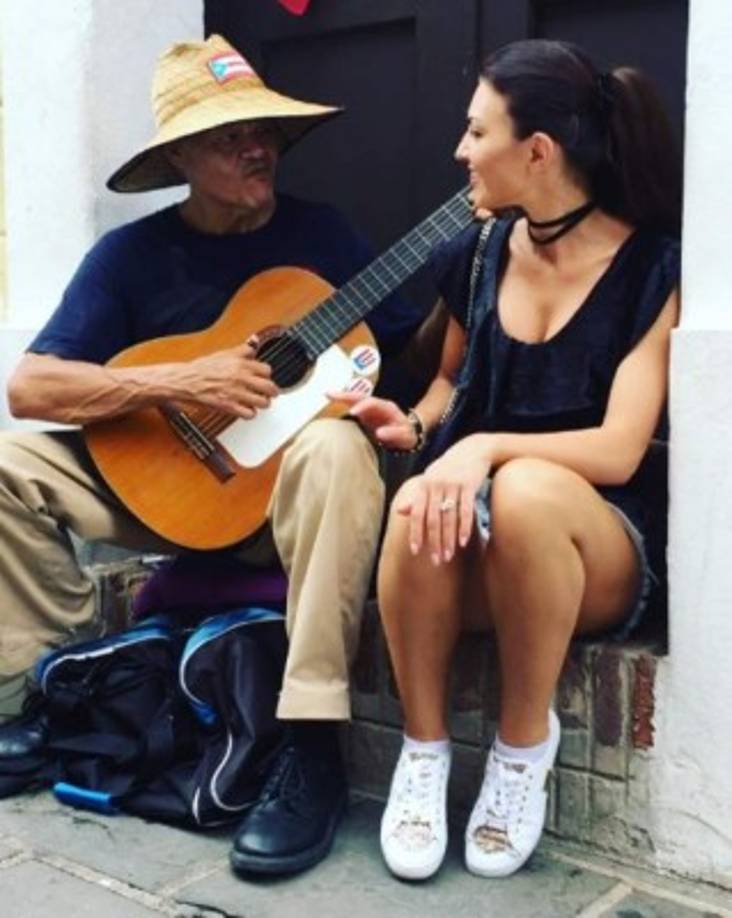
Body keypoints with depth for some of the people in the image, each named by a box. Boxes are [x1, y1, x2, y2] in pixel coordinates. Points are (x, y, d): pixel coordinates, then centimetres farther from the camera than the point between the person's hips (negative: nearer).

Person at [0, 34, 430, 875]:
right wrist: (183, 381, -20)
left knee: (335, 447, -36)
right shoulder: (131, 253, -2)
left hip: (285, 489, -1)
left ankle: (310, 743, -32)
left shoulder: (320, 233, 2)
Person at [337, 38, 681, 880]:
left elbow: (618, 451, -15)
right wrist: (416, 427, 0)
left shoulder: (654, 268, -8)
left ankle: (525, 742, -15)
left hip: (600, 549, -3)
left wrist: (486, 448, -27)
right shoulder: (478, 254, 5)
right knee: (417, 508, -33)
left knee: (524, 492, -39)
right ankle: (423, 749, -12)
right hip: (474, 553, 4)